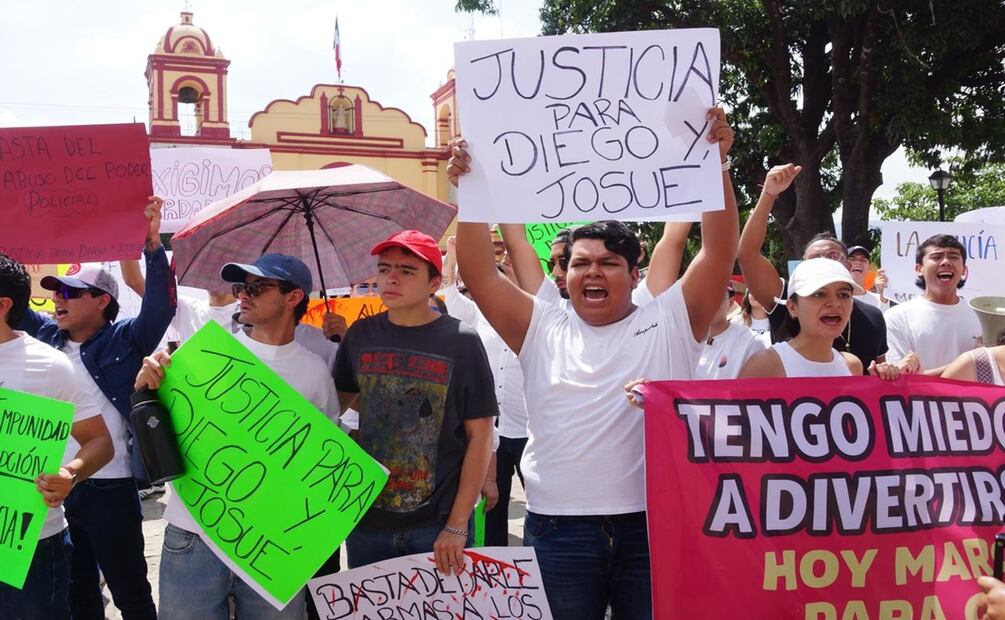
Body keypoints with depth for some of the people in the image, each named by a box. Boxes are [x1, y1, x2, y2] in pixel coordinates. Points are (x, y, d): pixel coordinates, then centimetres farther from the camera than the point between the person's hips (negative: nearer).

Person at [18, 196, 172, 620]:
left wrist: (152, 243, -33)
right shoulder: (47, 336, 7)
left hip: (109, 488, -6)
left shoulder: (124, 339, -8)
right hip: (54, 486, 6)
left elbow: (160, 307, -22)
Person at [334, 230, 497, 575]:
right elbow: (335, 405, 15)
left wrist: (457, 526, -11)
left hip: (437, 525, -3)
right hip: (366, 522, 3)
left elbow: (480, 437, -7)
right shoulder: (361, 335, 2)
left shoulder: (461, 342, -7)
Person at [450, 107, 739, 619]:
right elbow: (479, 273, -1)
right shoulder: (542, 330, 7)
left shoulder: (669, 322, 5)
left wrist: (716, 165, -12)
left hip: (652, 525, -1)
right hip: (557, 529, 1)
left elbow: (720, 251, -4)